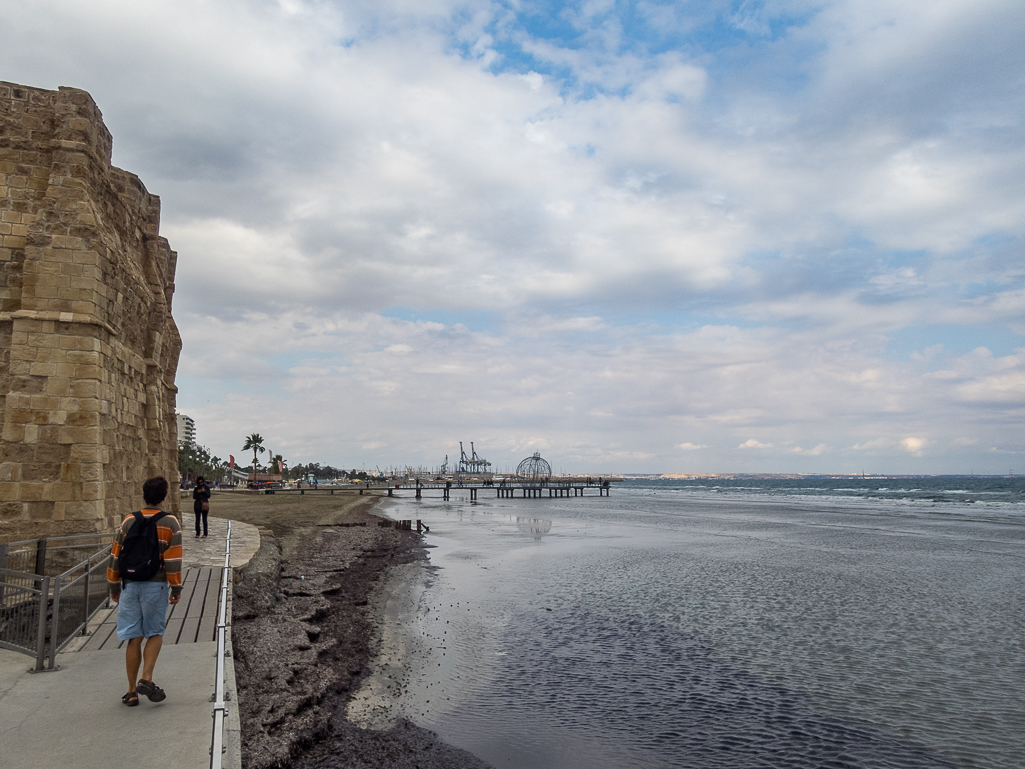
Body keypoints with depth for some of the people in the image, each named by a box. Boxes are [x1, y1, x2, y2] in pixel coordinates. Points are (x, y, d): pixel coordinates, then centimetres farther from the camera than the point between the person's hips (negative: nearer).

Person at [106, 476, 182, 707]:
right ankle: (146, 679, -3)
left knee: (134, 638, 7)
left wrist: (113, 587, 16)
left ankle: (132, 692, 14)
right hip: (156, 586, -2)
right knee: (155, 633, 13)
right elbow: (174, 560, -7)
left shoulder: (129, 521, 3)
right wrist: (176, 588, 3)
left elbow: (115, 556, 5)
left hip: (130, 585, 2)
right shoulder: (170, 523, -4)